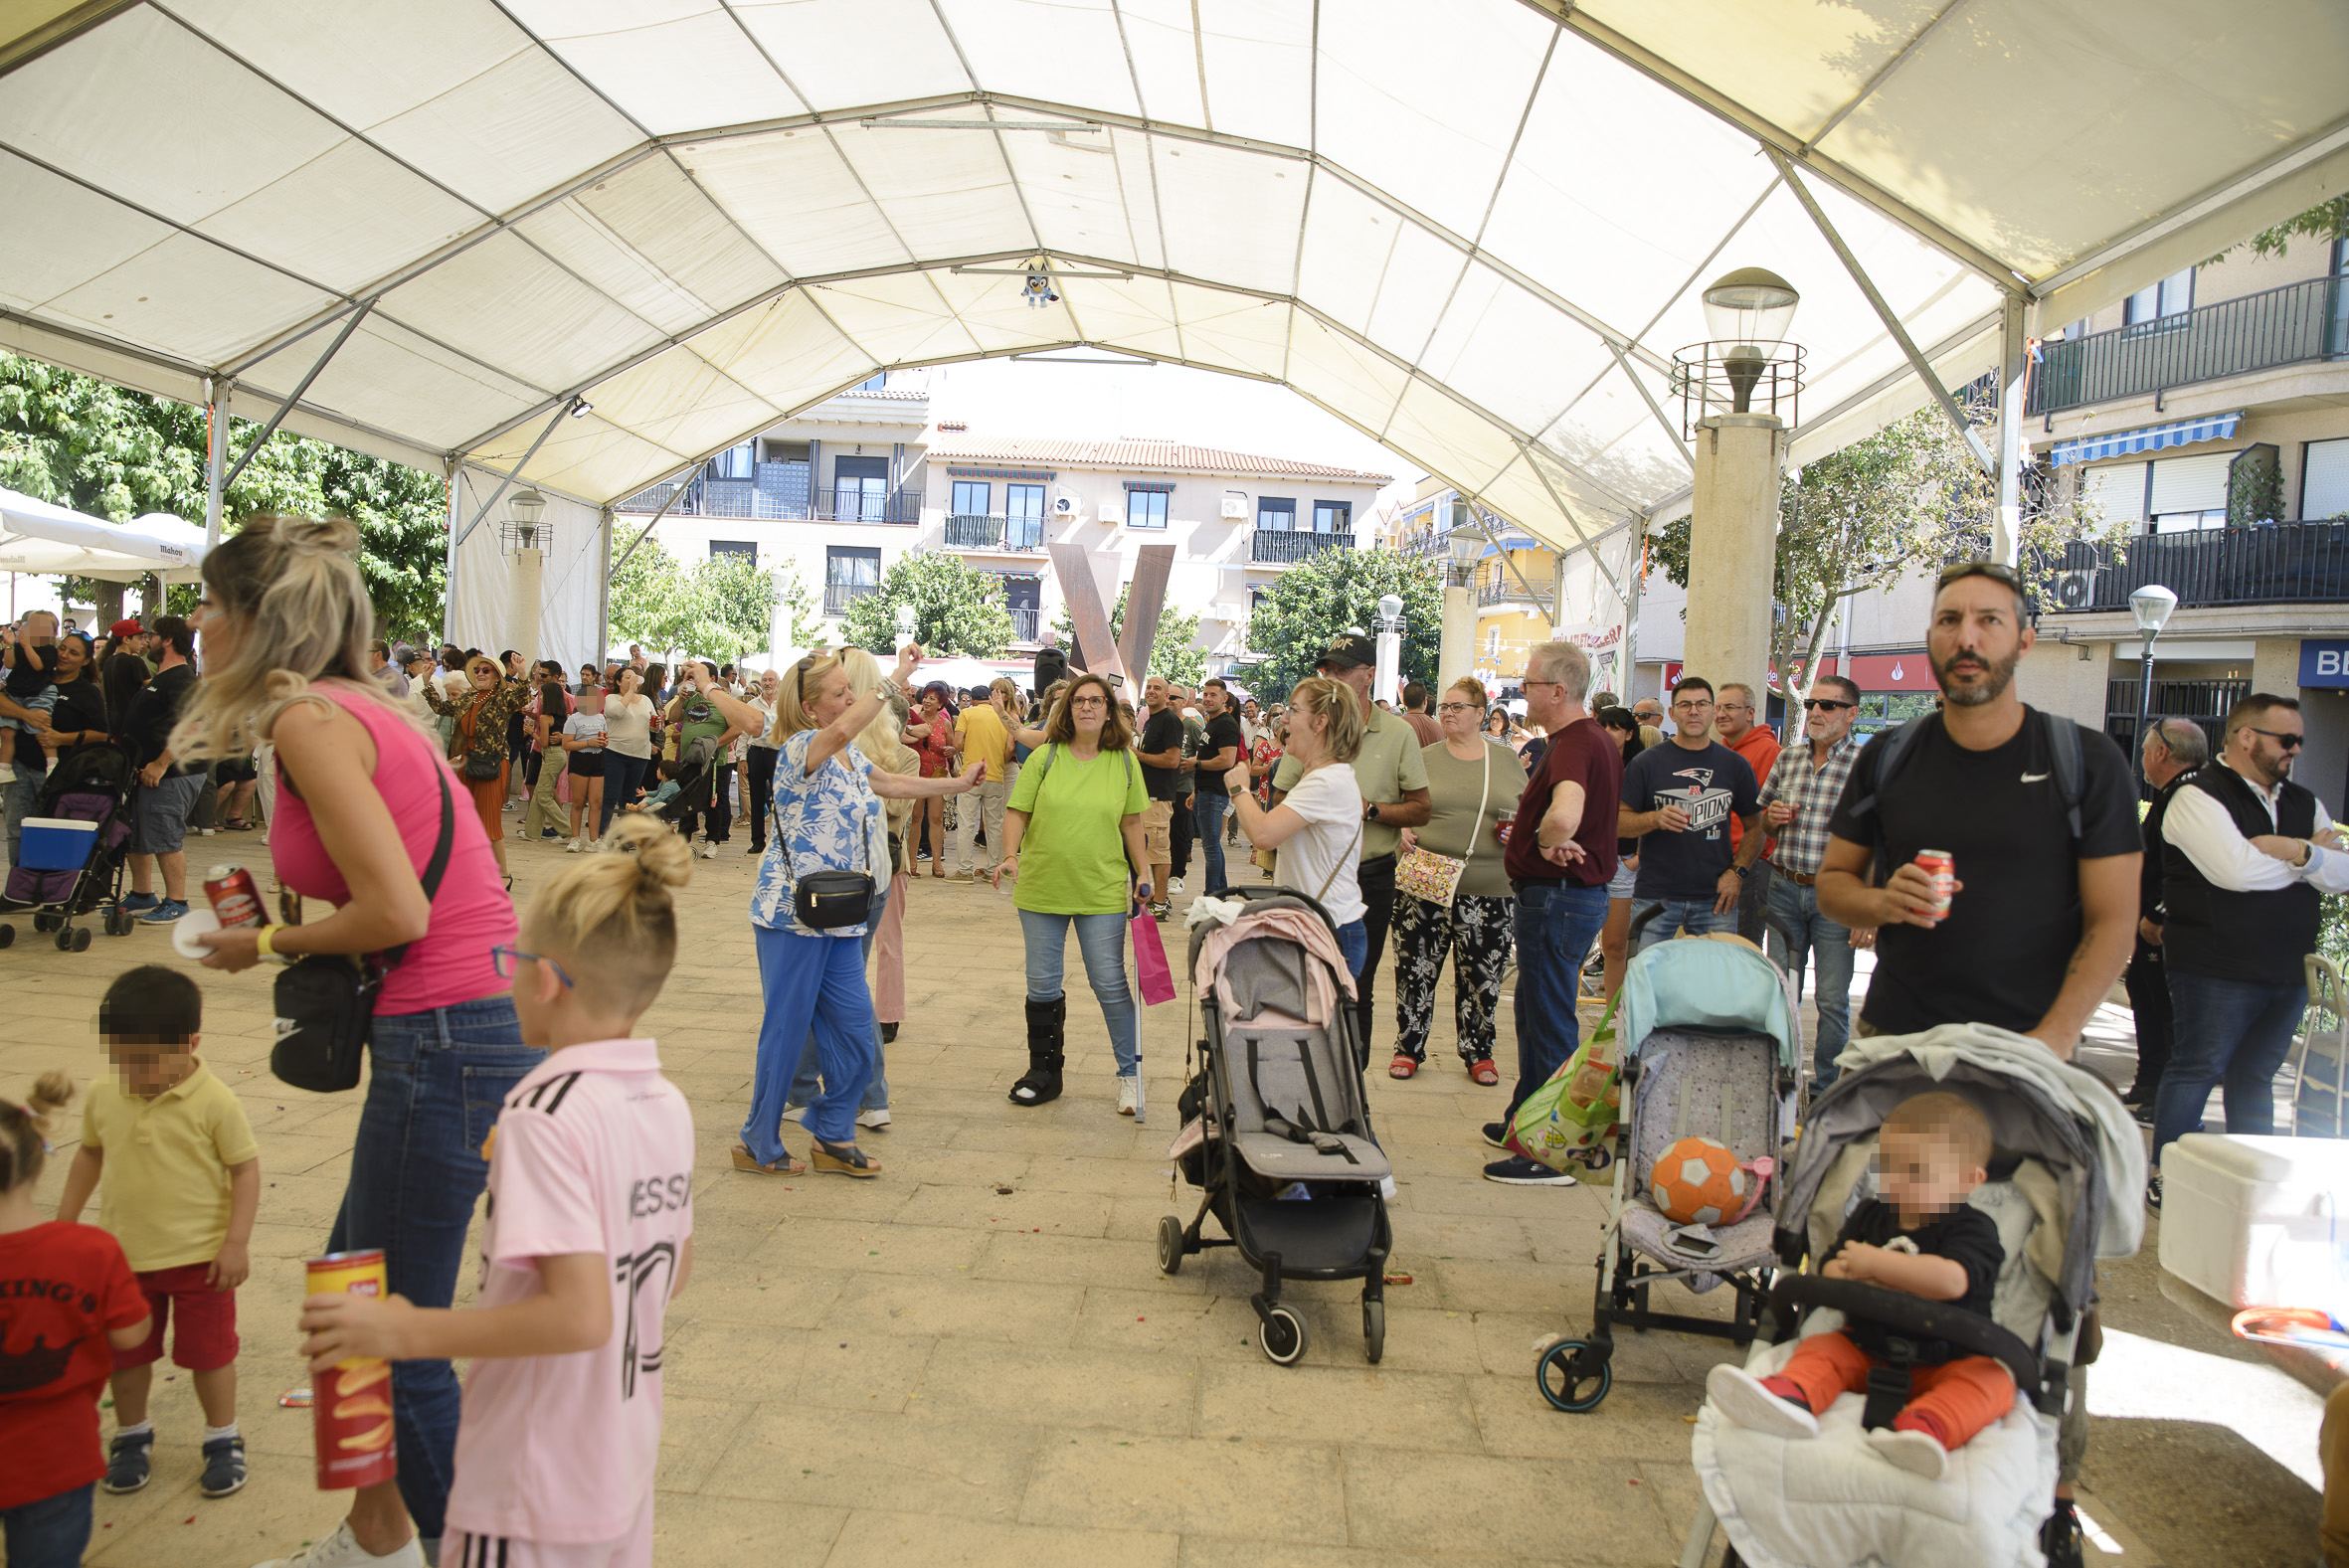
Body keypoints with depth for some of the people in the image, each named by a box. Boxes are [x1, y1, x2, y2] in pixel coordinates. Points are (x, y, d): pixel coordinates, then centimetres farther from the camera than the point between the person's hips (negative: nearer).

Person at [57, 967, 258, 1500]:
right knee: (125, 1353, 18)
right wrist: (65, 1221, 14)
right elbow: (90, 1152, 11)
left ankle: (223, 1439, 27)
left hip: (200, 1256, -4)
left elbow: (246, 1168, -13)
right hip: (124, 1254, 4)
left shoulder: (214, 1102, -19)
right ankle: (131, 1436, 40)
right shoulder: (103, 1093, -6)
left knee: (208, 1352, 9)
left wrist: (237, 1242, -15)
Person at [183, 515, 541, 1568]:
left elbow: (396, 910, -19)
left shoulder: (308, 717, -12)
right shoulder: (360, 708, 15)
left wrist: (267, 943, -4)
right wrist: (287, 939, 10)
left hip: (449, 1043, -10)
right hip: (486, 1022, 10)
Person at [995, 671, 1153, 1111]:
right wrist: (1010, 855, -15)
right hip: (1042, 888, 1)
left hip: (1102, 891, -1)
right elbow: (1017, 812, 1)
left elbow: (1132, 823, 9)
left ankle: (1130, 1073, 15)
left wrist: (1143, 875, 6)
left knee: (1110, 983, 1)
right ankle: (1045, 1072, 25)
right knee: (1042, 985, 10)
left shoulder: (1124, 763, 3)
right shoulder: (1045, 757, 0)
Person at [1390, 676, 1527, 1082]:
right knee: (1416, 968, 3)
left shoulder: (1508, 760, 9)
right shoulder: (1424, 758, 7)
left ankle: (1478, 1052, 23)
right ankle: (1409, 1047, 18)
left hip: (1488, 887, 1)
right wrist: (1403, 831, -10)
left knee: (1482, 973, 7)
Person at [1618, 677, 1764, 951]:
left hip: (1715, 898, 2)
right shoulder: (1647, 762, 2)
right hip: (1656, 897, -2)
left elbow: (1755, 826, 15)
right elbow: (1619, 821, 1)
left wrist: (1738, 872, 1)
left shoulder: (1734, 764, 10)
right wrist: (1656, 819, -17)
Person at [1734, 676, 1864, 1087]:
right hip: (1784, 887, 4)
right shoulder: (1788, 757, 9)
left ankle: (1827, 1088, 15)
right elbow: (1757, 819, 22)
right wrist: (1770, 818, -2)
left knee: (1833, 1000, 2)